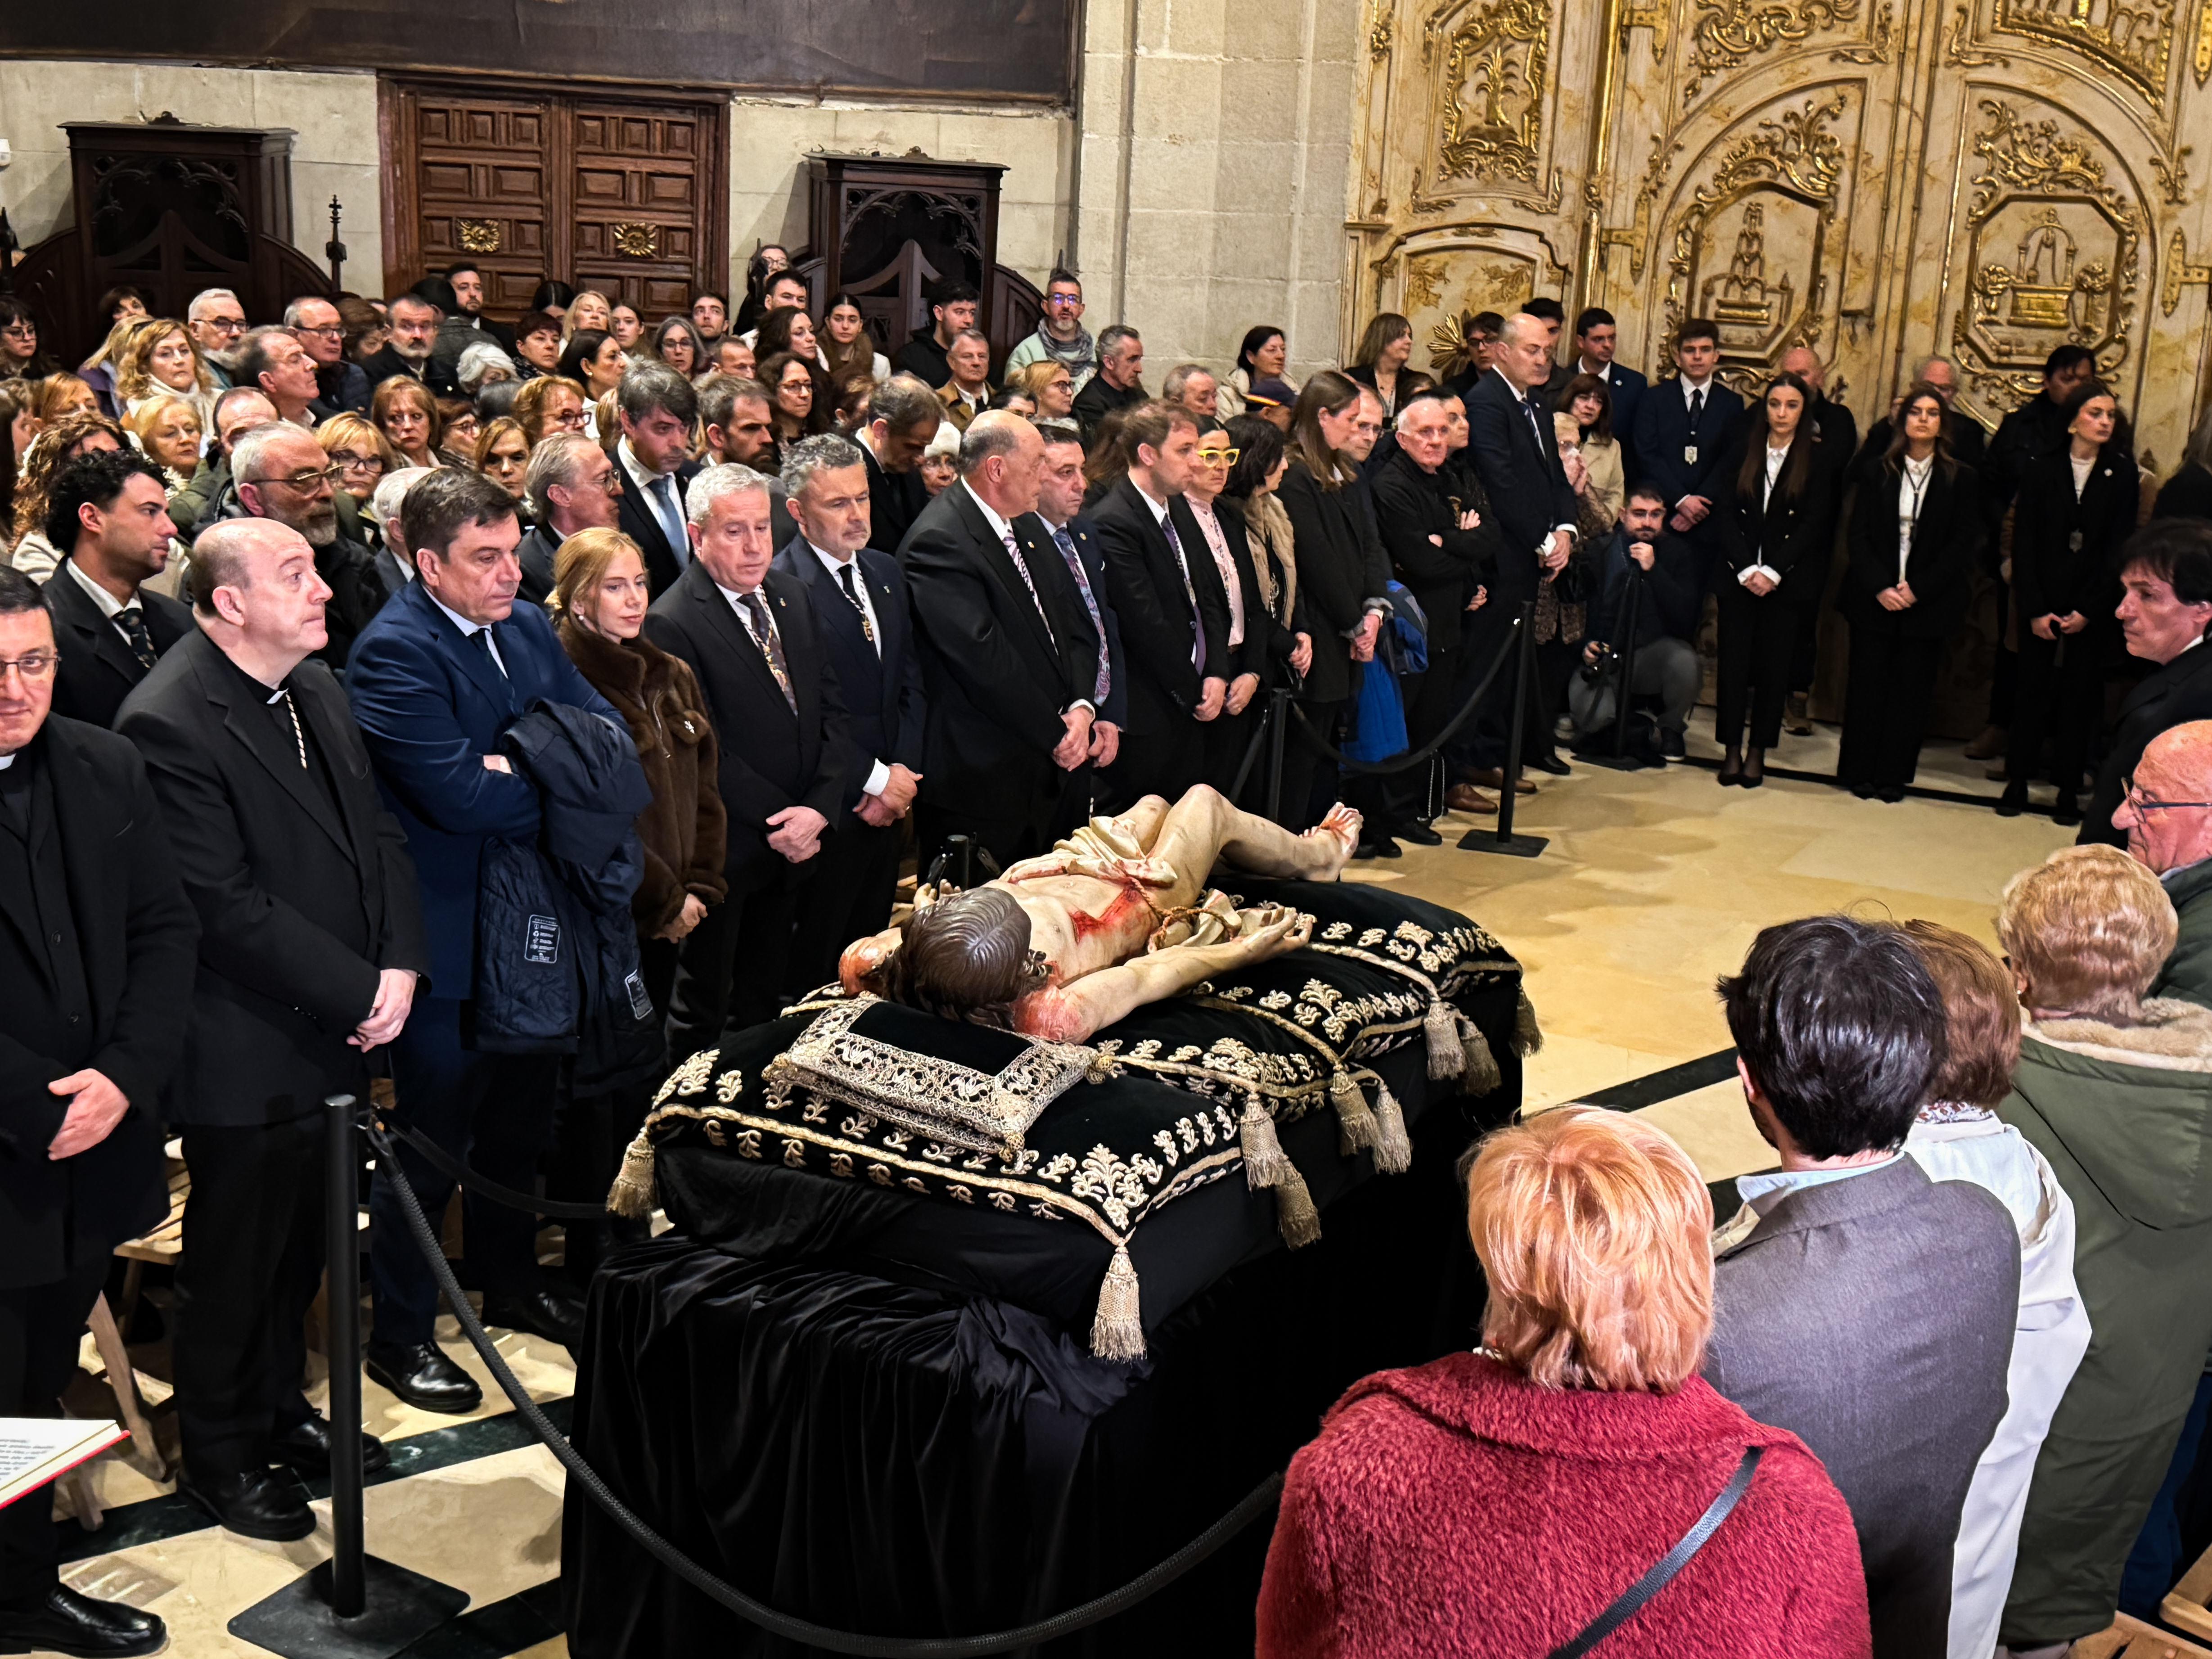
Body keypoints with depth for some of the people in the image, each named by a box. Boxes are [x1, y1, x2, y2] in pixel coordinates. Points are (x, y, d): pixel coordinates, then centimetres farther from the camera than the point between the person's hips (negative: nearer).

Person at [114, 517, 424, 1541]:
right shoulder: (170, 724, -21)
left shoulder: (314, 686, 7)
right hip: (247, 1057, -8)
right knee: (235, 1261, 9)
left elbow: (377, 833, 9)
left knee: (300, 1246, 21)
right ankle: (218, 1455, 28)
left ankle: (279, 1408, 40)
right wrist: (362, 993, -18)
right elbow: (230, 909, -23)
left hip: (334, 1034, 8)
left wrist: (400, 966, -5)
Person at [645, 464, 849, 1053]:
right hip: (724, 848, -6)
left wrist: (818, 809, -9)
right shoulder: (672, 624, -16)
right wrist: (780, 820, -15)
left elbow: (832, 706, 5)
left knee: (764, 992, 19)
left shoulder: (794, 596, 7)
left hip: (795, 842, 6)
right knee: (704, 1007, 10)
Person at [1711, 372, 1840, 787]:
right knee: (1734, 659, -2)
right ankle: (1732, 750, 5)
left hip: (1787, 578, -1)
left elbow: (1816, 523, -5)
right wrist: (1746, 569, -10)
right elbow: (1724, 511, 1)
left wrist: (1773, 572, -12)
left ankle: (1758, 753, 8)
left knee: (1773, 663, 1)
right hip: (1739, 575, 1)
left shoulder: (1819, 457, 0)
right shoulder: (1742, 449, 5)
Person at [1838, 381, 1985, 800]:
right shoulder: (1878, 473, 7)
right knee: (1867, 683, 1)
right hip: (1874, 598, 1)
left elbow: (1963, 545, -3)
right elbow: (1859, 535, 2)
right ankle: (1859, 772, 10)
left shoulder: (1962, 480, 2)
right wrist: (1880, 588, -12)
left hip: (1928, 604, -1)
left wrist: (1917, 589, -12)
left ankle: (1893, 777, 9)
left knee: (1912, 688, 2)